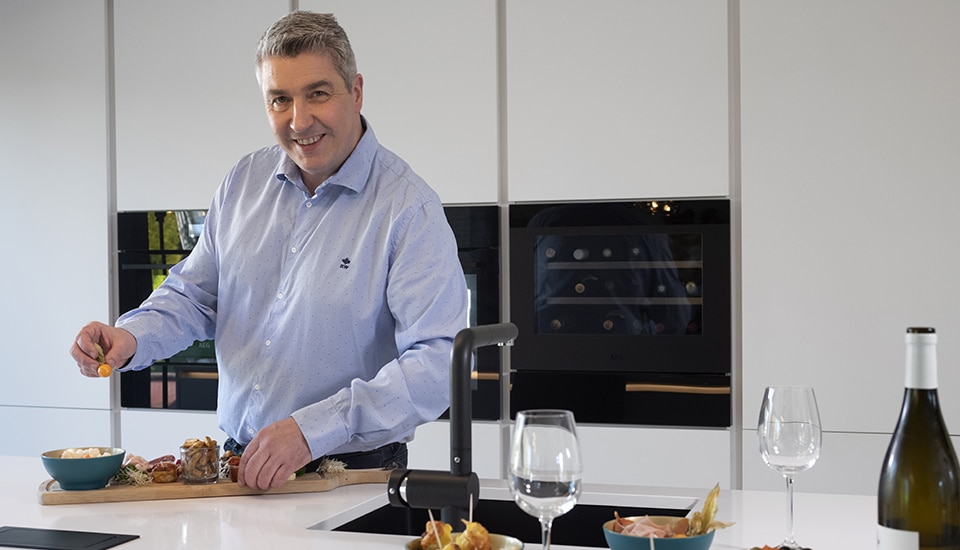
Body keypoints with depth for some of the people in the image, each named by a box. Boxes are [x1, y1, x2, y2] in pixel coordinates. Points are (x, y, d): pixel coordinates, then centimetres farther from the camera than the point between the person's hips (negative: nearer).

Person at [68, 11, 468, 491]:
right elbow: (194, 295, 19)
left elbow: (438, 363, -21)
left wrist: (314, 430, -29)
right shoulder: (244, 181, 8)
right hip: (240, 465, 5)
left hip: (353, 472, -4)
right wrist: (132, 338, -2)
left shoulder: (410, 208, -12)